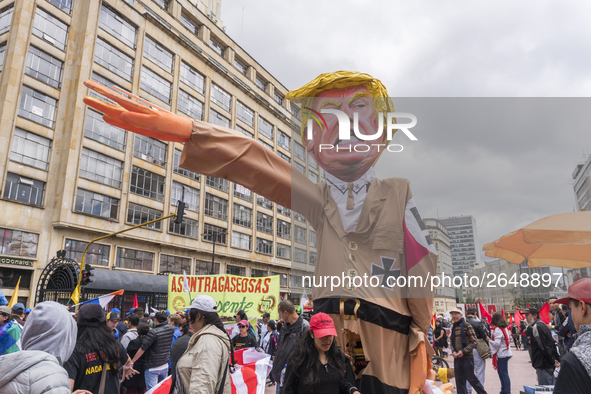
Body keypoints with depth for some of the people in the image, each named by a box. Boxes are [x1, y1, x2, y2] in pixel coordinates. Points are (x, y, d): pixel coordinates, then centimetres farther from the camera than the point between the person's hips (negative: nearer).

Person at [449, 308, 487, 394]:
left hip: (467, 357, -6)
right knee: (459, 380, 9)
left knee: (471, 378, 2)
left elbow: (474, 342, -11)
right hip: (457, 357, 6)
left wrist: (463, 351, -16)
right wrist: (453, 351, -1)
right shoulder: (453, 327, 11)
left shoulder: (467, 325, -9)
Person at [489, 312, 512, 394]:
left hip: (501, 354, -9)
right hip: (506, 352, 9)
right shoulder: (505, 328, 11)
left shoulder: (498, 329, -16)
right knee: (503, 373, 15)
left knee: (504, 373, -3)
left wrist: (489, 341, -5)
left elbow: (497, 343, -21)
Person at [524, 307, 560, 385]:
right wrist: (556, 359, 15)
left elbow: (544, 347, -19)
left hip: (543, 365, -10)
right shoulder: (543, 325, 14)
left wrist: (553, 361, -11)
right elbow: (553, 344, 17)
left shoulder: (536, 327, -17)